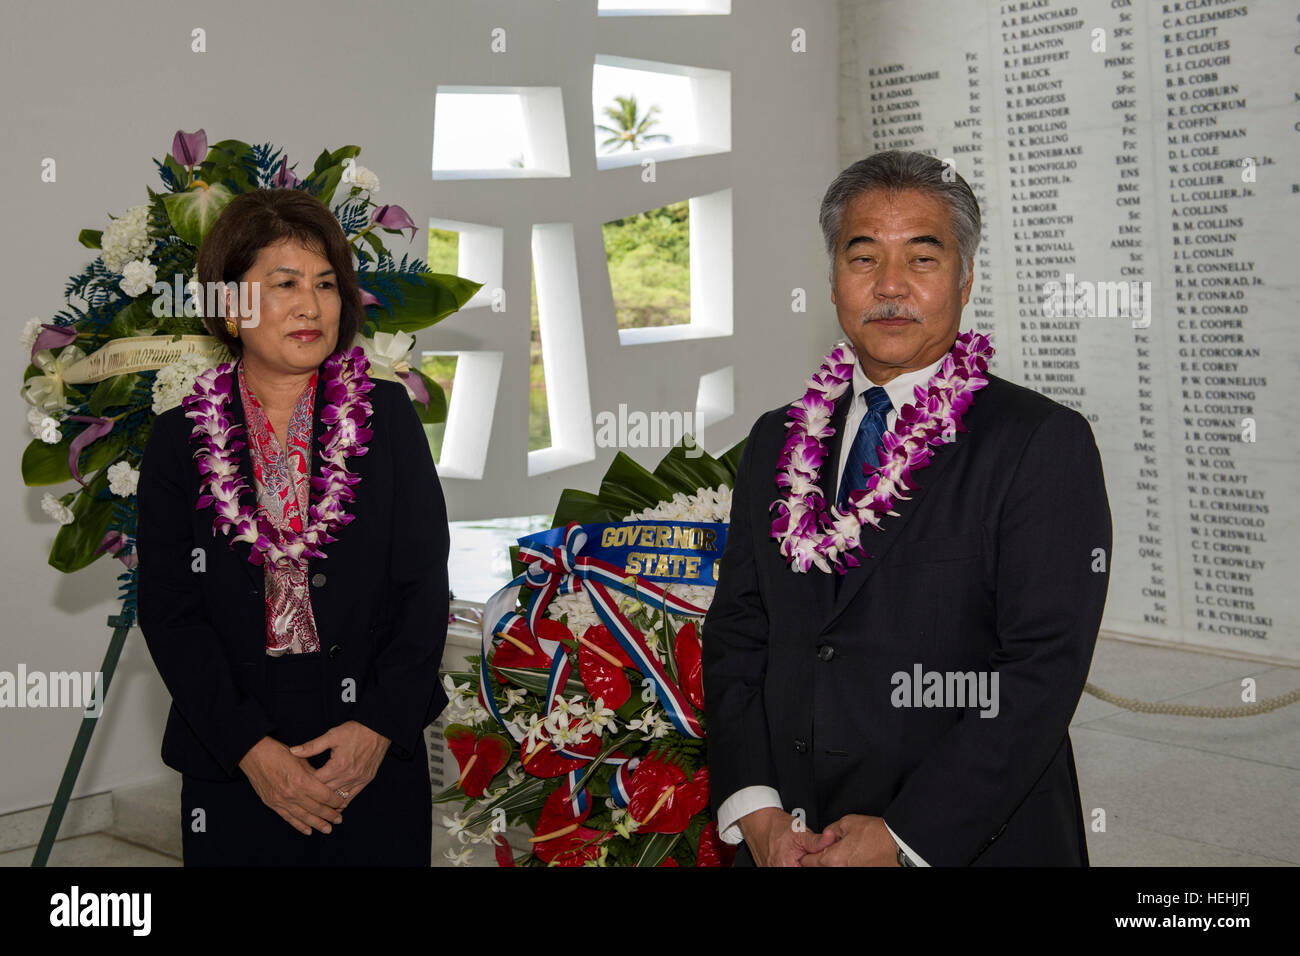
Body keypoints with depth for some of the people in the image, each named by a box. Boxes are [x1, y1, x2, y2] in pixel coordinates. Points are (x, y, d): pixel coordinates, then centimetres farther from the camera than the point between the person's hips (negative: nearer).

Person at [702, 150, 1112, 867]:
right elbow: (736, 632, 4)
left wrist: (903, 838, -20)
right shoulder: (776, 443, 6)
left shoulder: (1044, 444, -10)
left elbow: (1045, 667, -16)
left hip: (971, 845, -4)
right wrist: (755, 810, -9)